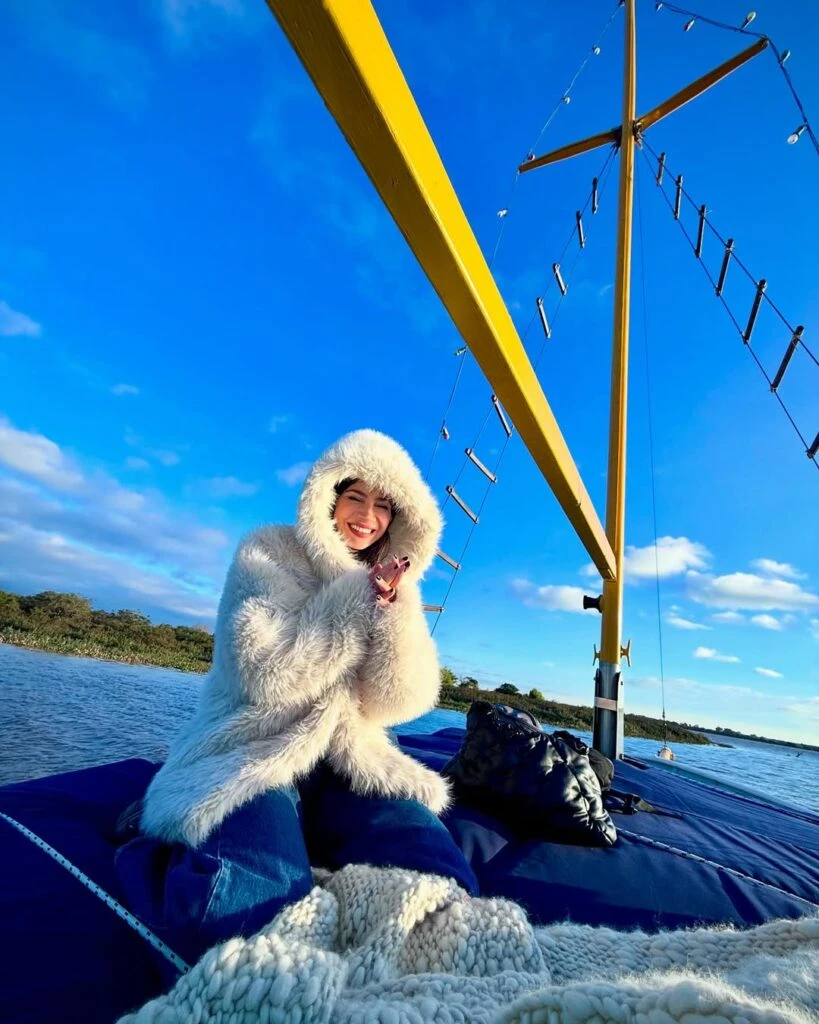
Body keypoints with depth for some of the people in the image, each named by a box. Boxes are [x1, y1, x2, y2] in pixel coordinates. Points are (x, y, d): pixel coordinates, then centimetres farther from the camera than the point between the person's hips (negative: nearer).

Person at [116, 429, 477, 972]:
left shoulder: (392, 585, 7)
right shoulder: (266, 555, -5)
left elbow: (400, 703, -4)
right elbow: (270, 680, -16)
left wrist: (394, 611, -20)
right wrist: (356, 603, -19)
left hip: (348, 763, 4)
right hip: (254, 754, -4)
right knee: (250, 905, -32)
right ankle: (176, 856, 1)